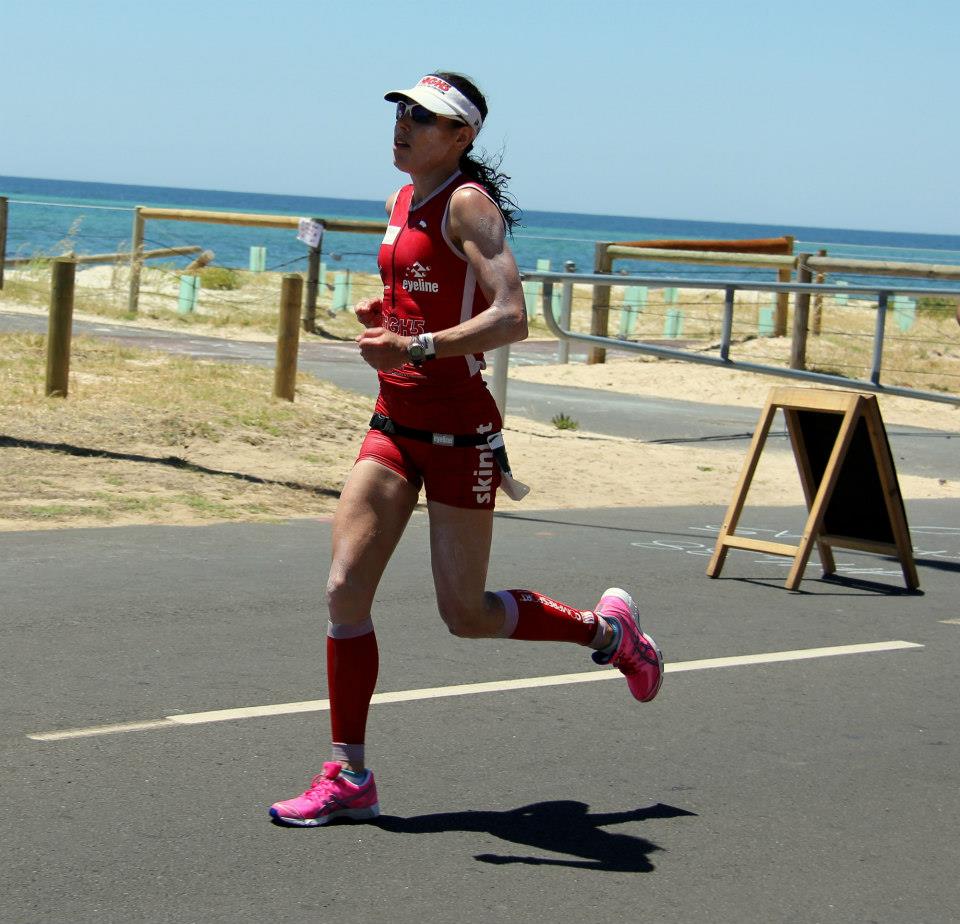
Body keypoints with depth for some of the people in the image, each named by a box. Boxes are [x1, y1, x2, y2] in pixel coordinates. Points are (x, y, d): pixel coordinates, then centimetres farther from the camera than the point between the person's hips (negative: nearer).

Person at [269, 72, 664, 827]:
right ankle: (349, 777, 5)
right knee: (346, 588, -3)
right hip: (395, 425, 8)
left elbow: (510, 319, -24)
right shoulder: (405, 201, 12)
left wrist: (416, 347, -31)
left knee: (466, 615, 2)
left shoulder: (468, 203, -13)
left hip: (457, 431, -7)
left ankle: (606, 628, 28)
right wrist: (385, 318, 8)